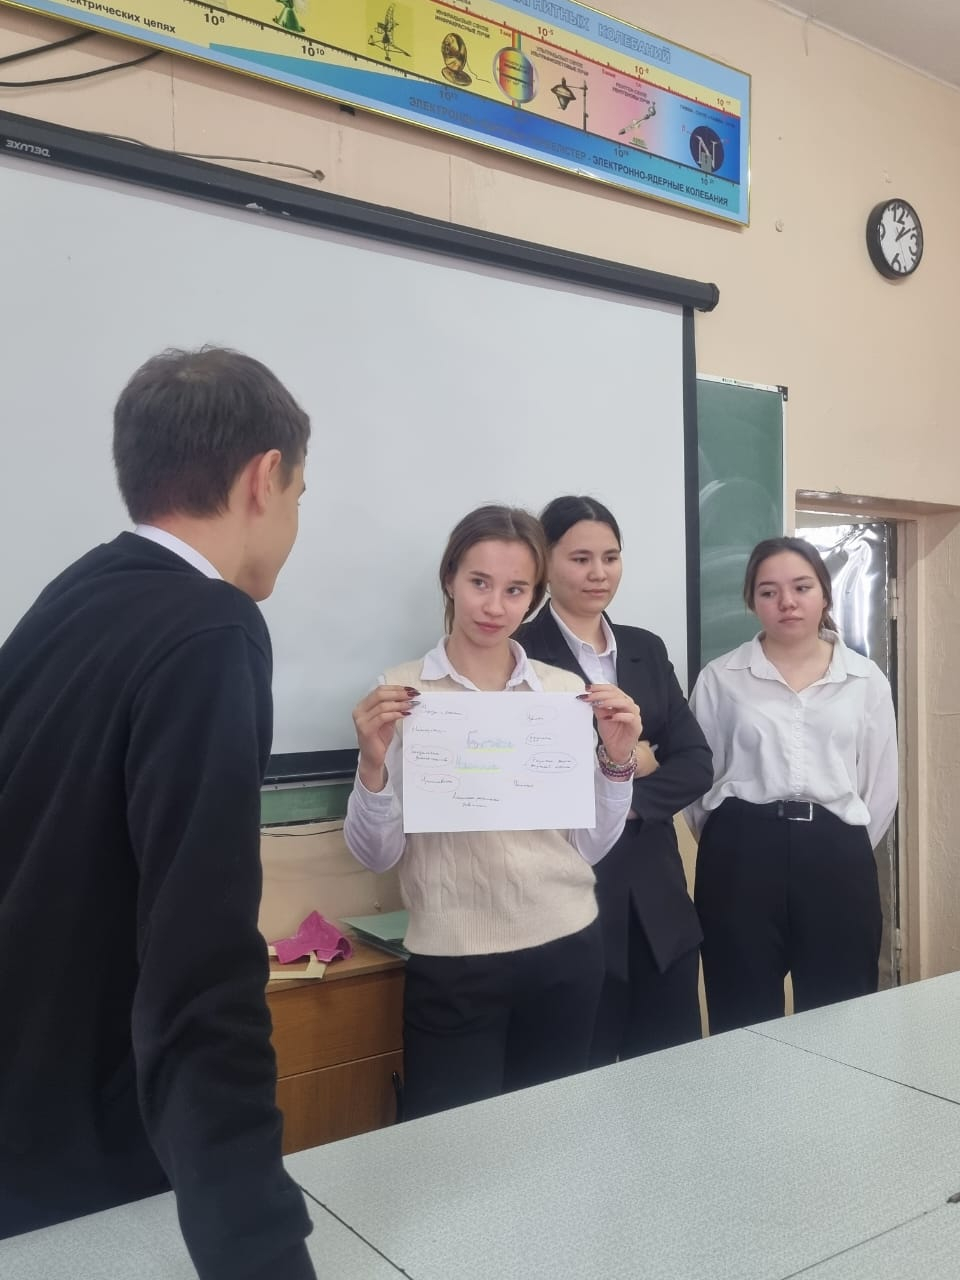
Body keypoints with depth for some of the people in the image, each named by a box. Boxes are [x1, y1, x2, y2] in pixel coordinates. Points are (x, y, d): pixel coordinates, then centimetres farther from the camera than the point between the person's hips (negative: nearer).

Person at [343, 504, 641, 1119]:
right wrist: (374, 763, -22)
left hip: (567, 951, 3)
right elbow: (376, 854, -6)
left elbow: (591, 846, 3)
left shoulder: (568, 690, 2)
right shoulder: (401, 693, -6)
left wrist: (617, 759, -11)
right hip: (455, 963, -3)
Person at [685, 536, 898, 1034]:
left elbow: (882, 782, 10)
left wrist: (844, 847, 8)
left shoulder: (867, 679, 6)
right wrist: (731, 843, 7)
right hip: (741, 858, -1)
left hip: (836, 858, 2)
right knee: (745, 1025, 7)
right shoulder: (719, 678, 2)